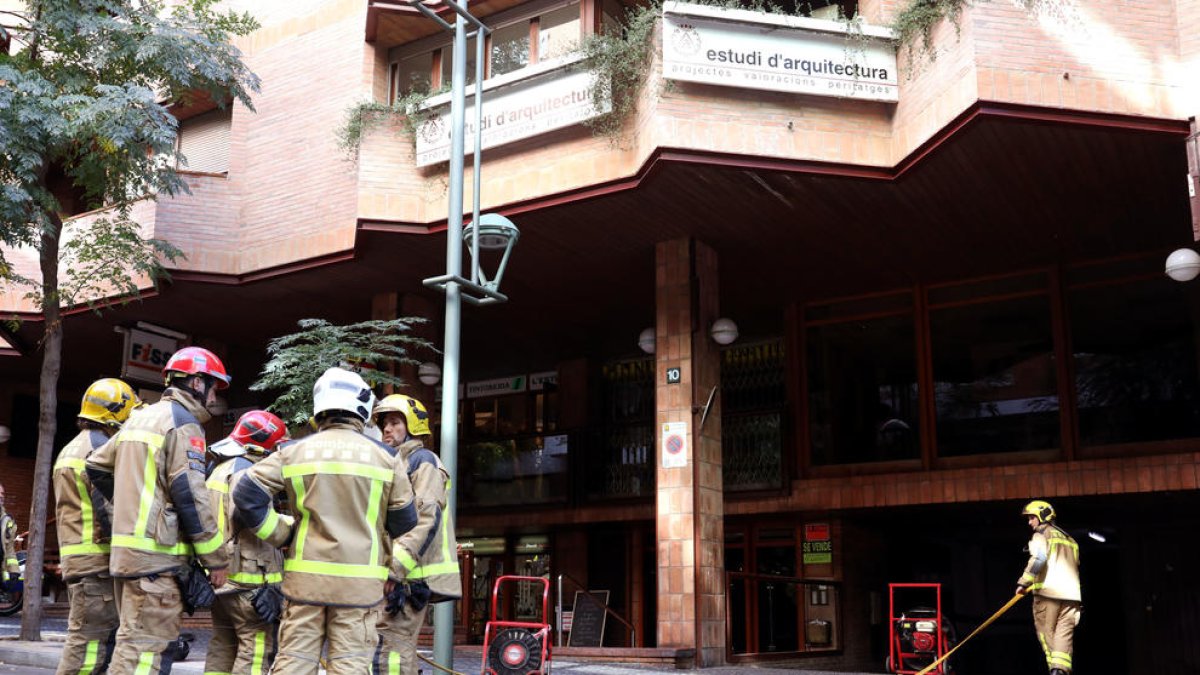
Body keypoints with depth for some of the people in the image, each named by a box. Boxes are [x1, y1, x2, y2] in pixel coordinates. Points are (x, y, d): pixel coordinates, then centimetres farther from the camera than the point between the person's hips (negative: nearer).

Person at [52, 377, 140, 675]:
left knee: (85, 639, 14)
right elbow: (111, 509, -18)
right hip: (98, 559, -10)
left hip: (74, 559, 10)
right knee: (92, 641, -8)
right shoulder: (102, 448, -11)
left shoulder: (70, 450, 22)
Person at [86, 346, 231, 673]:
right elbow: (189, 495, -15)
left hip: (127, 549, 9)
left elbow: (97, 466, 24)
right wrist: (216, 558, -10)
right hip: (157, 552, -9)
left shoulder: (139, 417, 19)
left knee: (133, 642, 15)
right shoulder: (183, 422, -8)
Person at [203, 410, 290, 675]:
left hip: (220, 582, 10)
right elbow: (249, 529, -22)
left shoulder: (219, 471, 18)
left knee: (221, 654, 14)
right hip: (249, 582, -10)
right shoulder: (247, 472, -13)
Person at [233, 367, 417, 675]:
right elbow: (404, 519, 4)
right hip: (359, 580, -2)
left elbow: (246, 494, -2)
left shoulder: (295, 451, 3)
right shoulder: (383, 455, 0)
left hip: (306, 576, 2)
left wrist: (280, 534, 6)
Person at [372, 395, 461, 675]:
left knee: (389, 651, -15)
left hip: (412, 576, -10)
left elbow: (426, 519, -17)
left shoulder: (422, 460, -5)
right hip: (401, 576, 10)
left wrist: (394, 568, -22)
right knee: (400, 650, 13)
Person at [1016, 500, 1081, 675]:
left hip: (1048, 591, -6)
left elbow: (1039, 558, -16)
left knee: (1046, 632, 2)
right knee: (1064, 634, 1)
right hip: (1071, 593, 6)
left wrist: (1024, 582, -17)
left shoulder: (1041, 534, 2)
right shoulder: (1069, 539, 25)